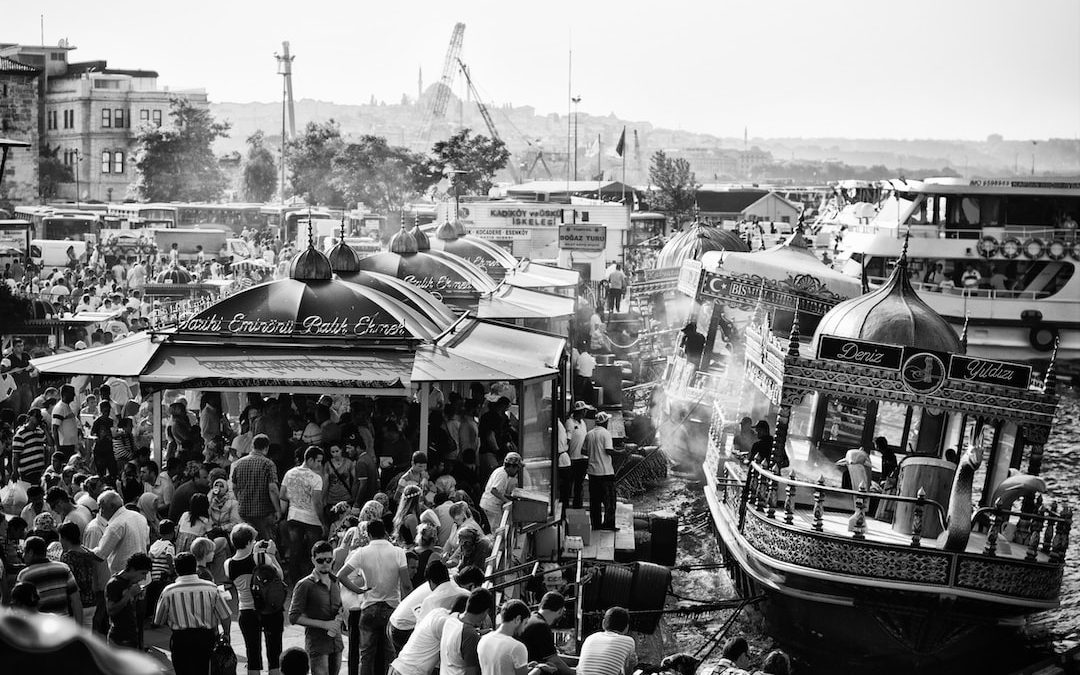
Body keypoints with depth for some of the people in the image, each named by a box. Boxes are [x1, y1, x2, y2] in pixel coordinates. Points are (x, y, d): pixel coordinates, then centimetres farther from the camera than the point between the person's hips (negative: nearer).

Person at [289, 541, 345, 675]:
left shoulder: (335, 582, 13)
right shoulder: (304, 585, -8)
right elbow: (294, 617, -10)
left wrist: (339, 617, 3)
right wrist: (324, 624, -16)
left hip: (336, 643, 6)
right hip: (317, 644, -6)